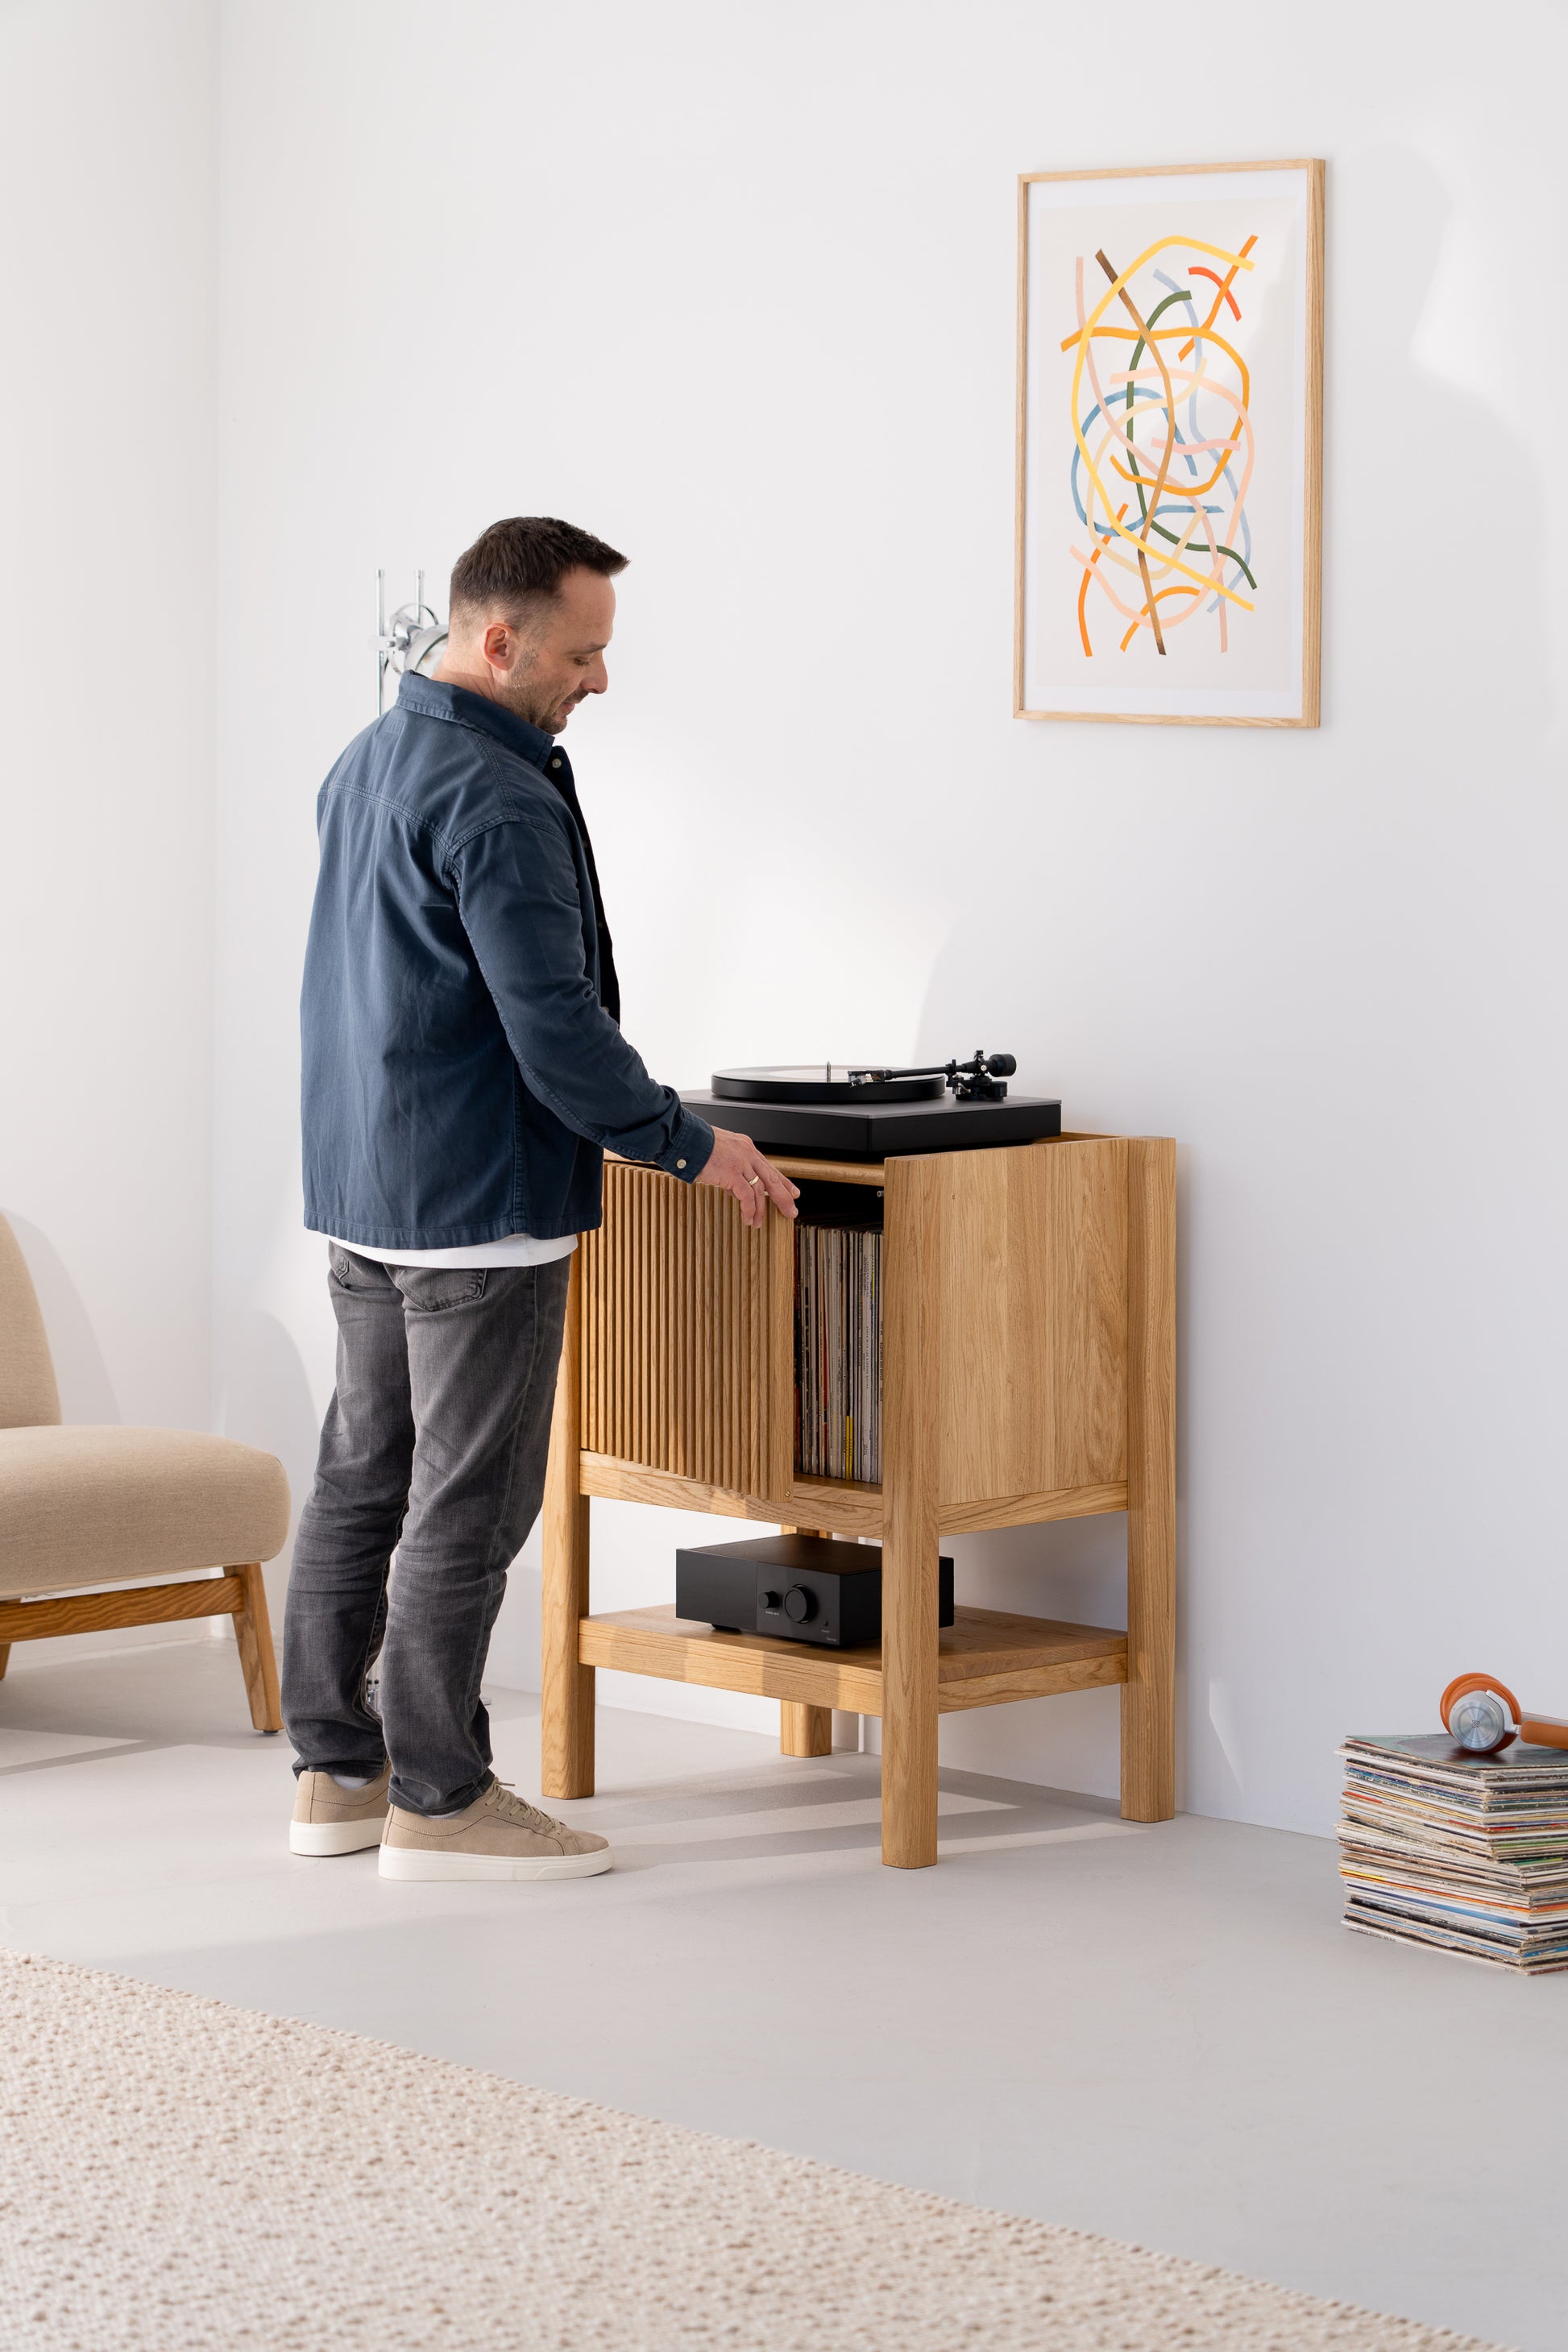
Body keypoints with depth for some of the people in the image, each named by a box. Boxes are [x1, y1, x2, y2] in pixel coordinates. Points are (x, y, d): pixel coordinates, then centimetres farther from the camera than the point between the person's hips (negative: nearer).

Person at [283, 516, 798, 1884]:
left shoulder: (365, 766, 12)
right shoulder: (498, 804, -19)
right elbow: (555, 1026, -23)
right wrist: (690, 1146, -12)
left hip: (360, 1196, 10)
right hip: (481, 1206, -10)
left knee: (362, 1477, 13)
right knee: (469, 1504, -3)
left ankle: (336, 1769, 19)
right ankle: (441, 1800, 2)